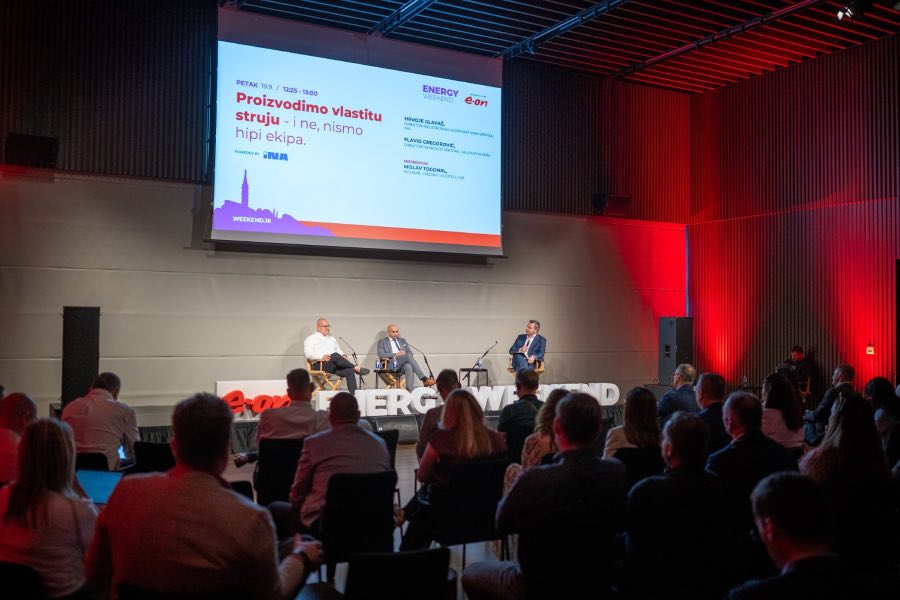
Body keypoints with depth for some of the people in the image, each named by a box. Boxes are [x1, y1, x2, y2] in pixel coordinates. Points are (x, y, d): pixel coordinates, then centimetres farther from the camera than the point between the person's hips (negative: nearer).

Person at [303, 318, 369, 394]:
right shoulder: (311, 339, 11)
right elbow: (308, 354, -4)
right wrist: (321, 357, -21)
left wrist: (343, 355, 2)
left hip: (336, 365, 5)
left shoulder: (332, 338, 30)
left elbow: (339, 350, 28)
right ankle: (356, 368, -30)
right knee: (335, 356, -36)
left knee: (350, 371, -26)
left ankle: (352, 395, -35)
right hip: (321, 365, -5)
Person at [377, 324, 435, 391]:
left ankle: (410, 390, -50)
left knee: (409, 367, -36)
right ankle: (424, 379, -37)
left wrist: (404, 354, -6)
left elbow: (410, 353, 19)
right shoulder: (382, 341, 14)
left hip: (404, 364, 4)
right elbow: (381, 355, -1)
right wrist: (396, 354, -10)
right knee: (407, 356, -31)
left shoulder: (402, 340, 26)